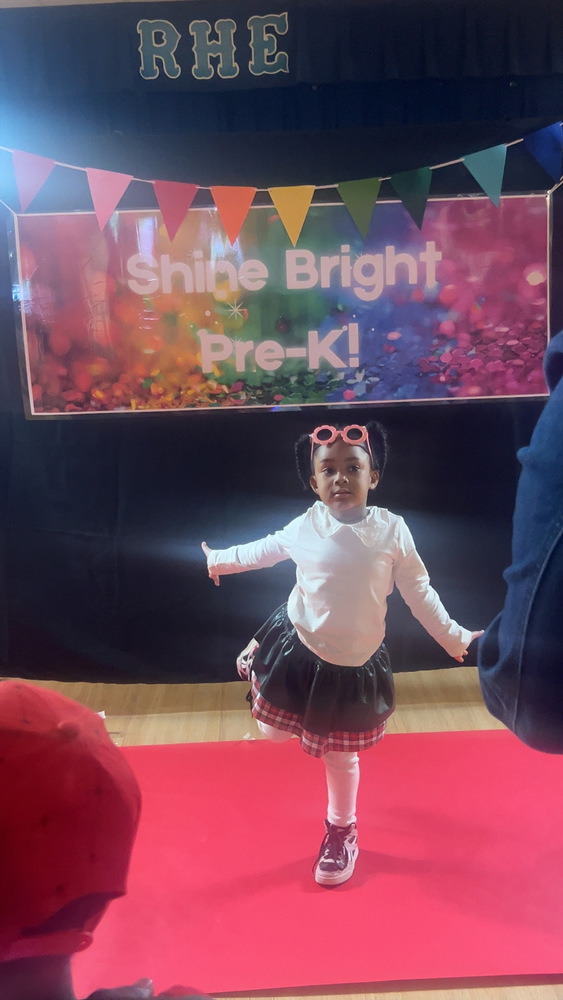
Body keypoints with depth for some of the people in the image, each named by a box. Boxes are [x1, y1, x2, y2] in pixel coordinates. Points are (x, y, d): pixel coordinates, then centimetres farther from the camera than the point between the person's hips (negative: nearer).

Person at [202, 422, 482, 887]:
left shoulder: (392, 530, -11)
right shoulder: (305, 527, -9)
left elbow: (419, 591, -1)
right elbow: (265, 549, 11)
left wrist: (454, 637, 1)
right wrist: (220, 559, 22)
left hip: (356, 662, 0)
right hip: (298, 645, 1)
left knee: (341, 754, 12)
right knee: (275, 731, 13)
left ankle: (342, 831, 39)